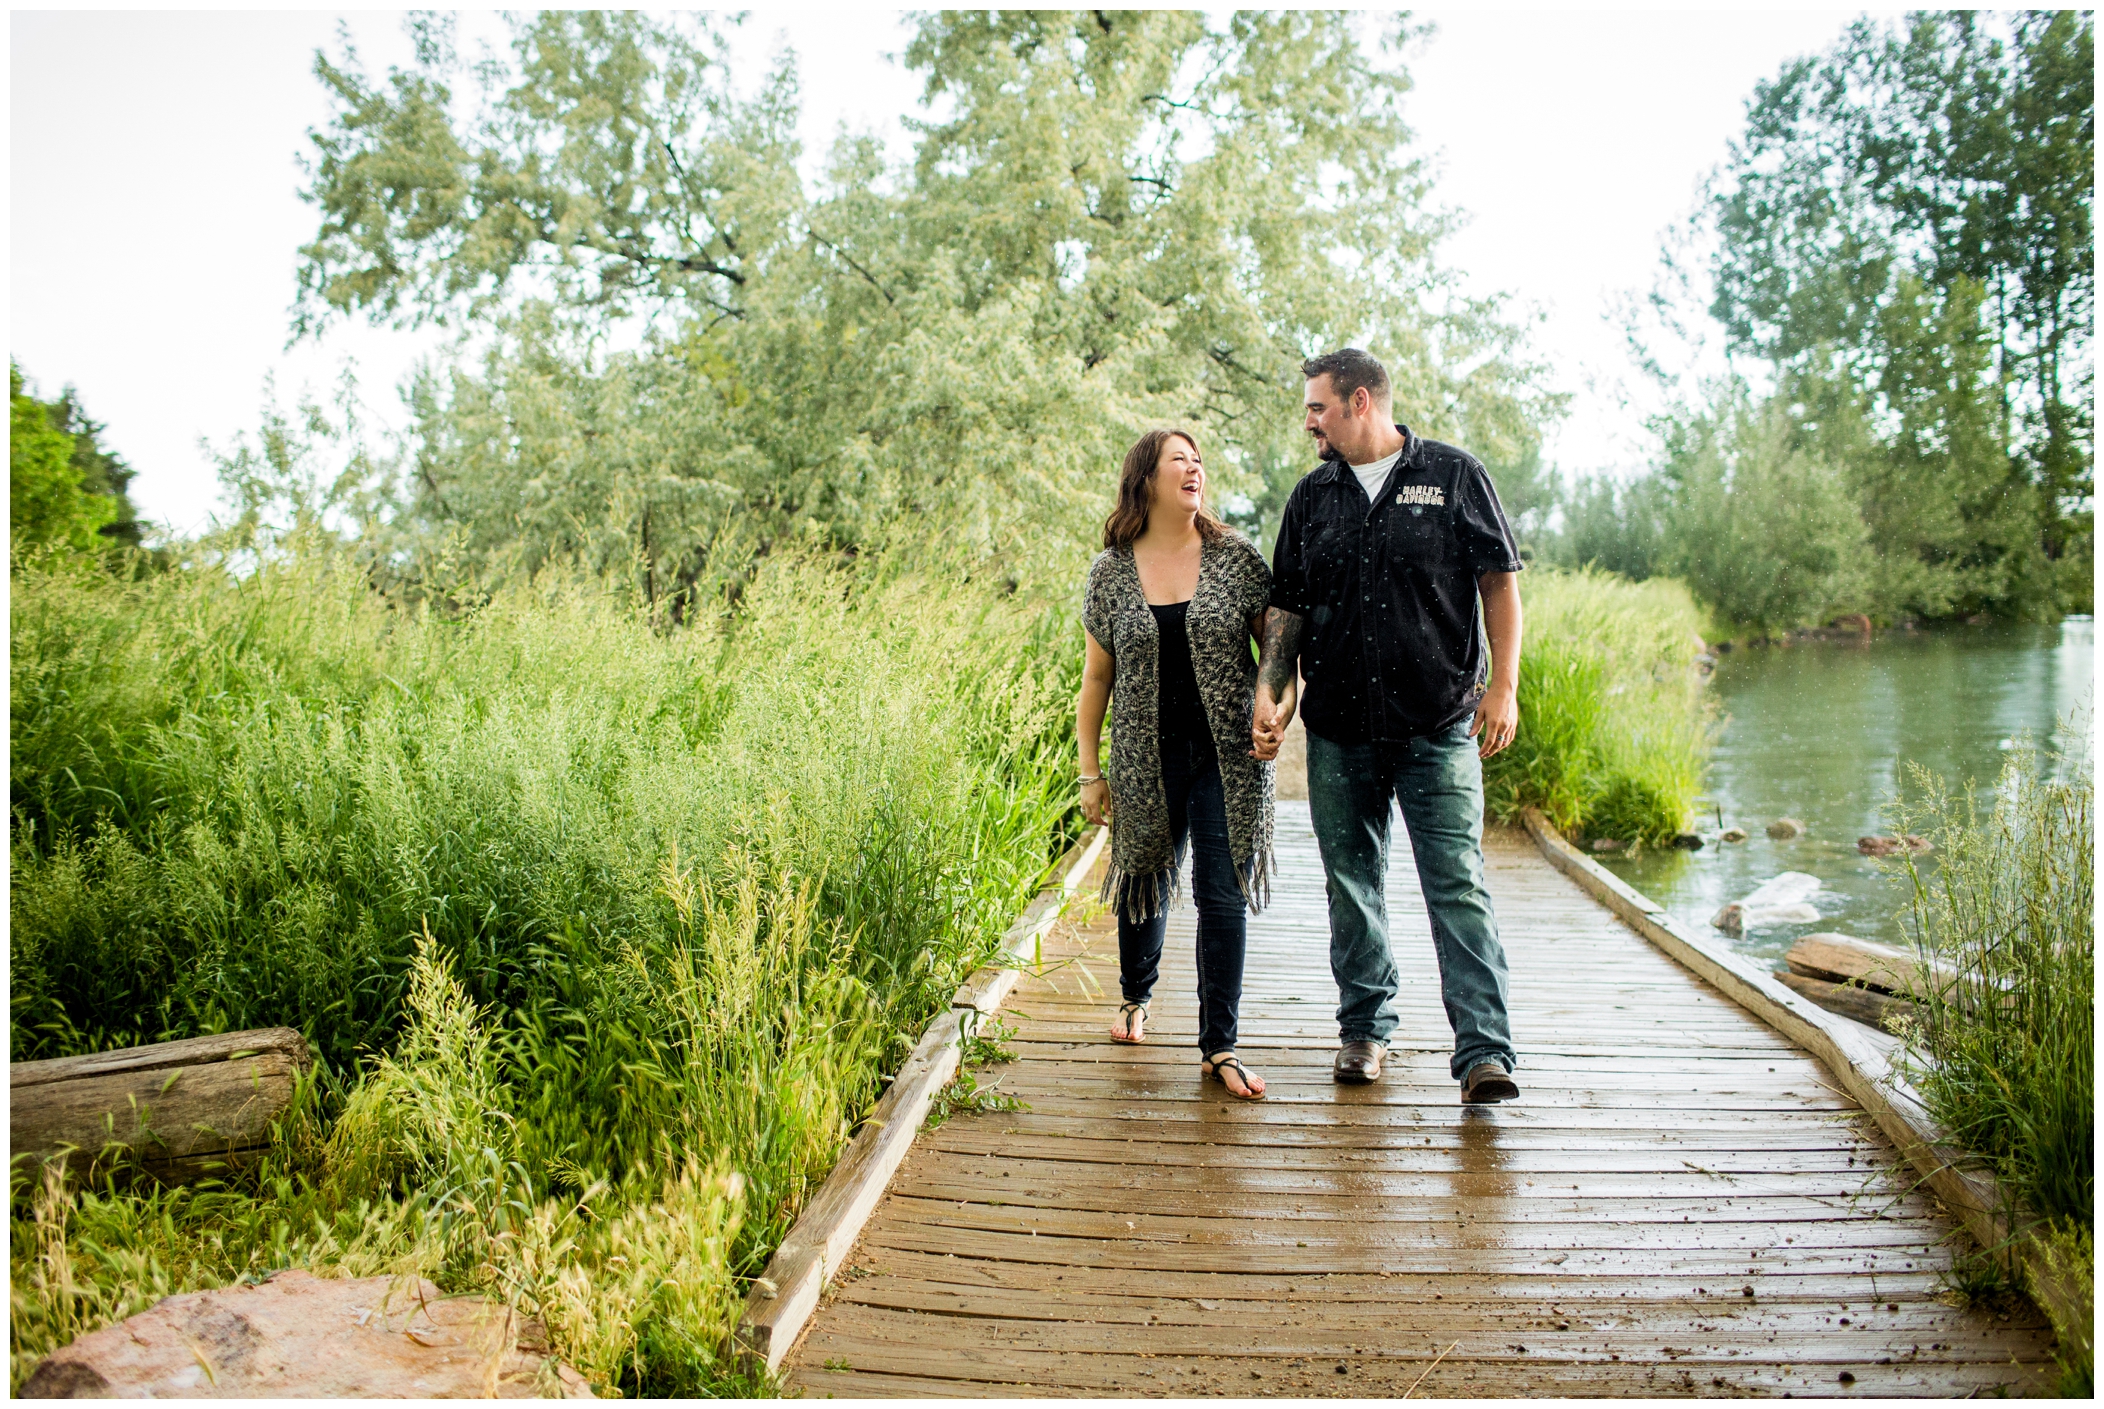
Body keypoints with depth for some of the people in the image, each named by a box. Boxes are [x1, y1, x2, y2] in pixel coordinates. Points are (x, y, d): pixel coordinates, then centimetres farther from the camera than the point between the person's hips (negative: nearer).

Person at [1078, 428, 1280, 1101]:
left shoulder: (1237, 557, -1)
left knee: (1223, 895, -3)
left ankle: (1219, 1047, 8)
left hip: (1229, 760, -1)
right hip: (1148, 760, 1)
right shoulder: (1110, 571, 1)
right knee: (1148, 883, 15)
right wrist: (1089, 771, 4)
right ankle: (1135, 996, 44)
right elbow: (1096, 675, 5)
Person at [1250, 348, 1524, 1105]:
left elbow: (1500, 582, 2)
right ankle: (1365, 1026, 24)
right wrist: (1271, 690, -1)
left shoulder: (1453, 475, 2)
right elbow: (1287, 607, 12)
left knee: (1458, 884, -9)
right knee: (1352, 883, 10)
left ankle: (1486, 1052, -9)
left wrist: (1504, 683, -6)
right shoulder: (1312, 495, 11)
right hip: (1339, 729, 4)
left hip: (1439, 728, -4)